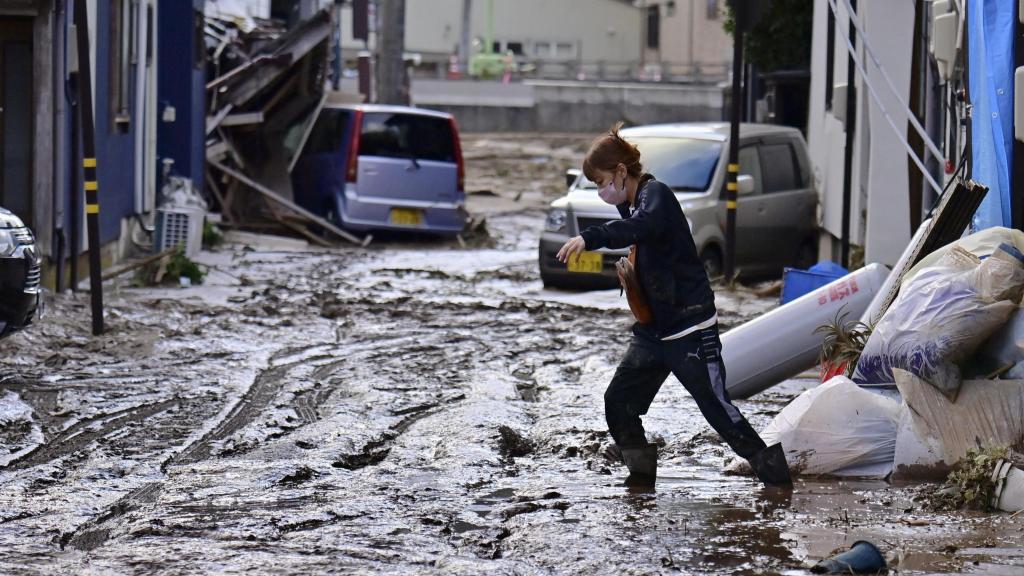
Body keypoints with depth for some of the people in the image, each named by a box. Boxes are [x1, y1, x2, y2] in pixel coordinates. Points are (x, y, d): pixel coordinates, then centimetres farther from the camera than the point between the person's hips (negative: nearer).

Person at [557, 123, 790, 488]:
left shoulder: (656, 194, -14)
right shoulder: (633, 205, 14)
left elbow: (644, 226, -38)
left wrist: (590, 238, -49)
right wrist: (630, 272, 7)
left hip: (690, 329, -9)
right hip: (652, 331, 9)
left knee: (717, 409, -7)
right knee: (619, 403, 3)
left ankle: (775, 474, 2)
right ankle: (641, 473, 14)